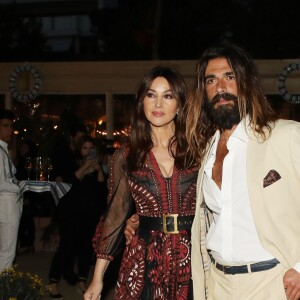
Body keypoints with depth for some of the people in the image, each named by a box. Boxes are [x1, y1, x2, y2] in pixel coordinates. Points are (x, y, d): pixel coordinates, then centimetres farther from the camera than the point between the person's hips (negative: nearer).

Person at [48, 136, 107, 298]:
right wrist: (85, 167, -22)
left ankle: (81, 281, 11)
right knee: (67, 246, -10)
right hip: (72, 212, -4)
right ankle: (53, 283, -6)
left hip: (91, 213, 4)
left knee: (87, 247, 0)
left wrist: (99, 170, -14)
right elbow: (70, 182, -17)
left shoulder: (97, 166, 10)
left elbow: (102, 188, -2)